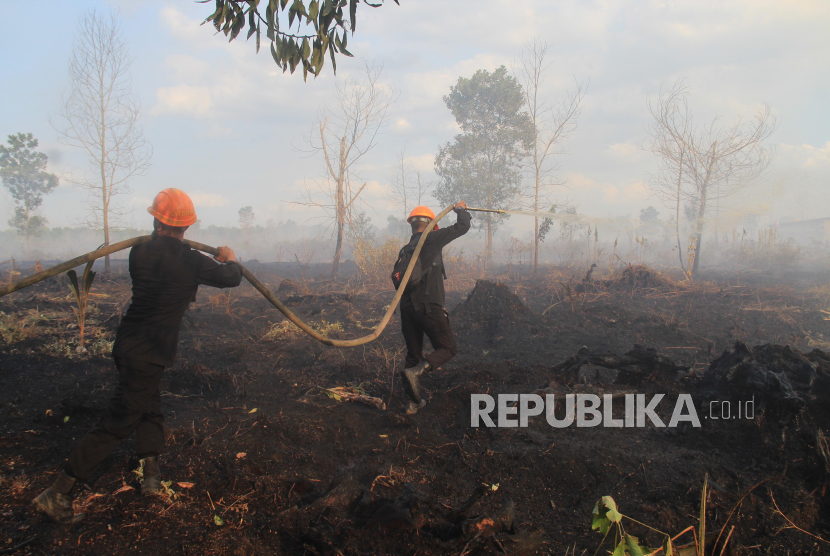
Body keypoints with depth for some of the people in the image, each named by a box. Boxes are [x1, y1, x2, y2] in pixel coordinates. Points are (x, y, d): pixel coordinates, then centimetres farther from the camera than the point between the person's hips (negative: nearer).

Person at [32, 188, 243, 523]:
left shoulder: (139, 253, -3)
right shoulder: (190, 262, -14)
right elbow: (231, 278, 1)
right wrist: (229, 259, 23)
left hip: (127, 345, 6)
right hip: (149, 355, -6)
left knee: (149, 409, 21)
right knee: (117, 423, 1)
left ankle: (151, 478, 20)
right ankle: (56, 495, 2)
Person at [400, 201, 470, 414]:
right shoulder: (430, 239, -4)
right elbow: (462, 227, 0)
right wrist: (460, 209, 18)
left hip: (407, 307, 7)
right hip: (428, 306, -7)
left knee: (413, 354, 15)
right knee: (448, 348, 4)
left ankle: (414, 402, 18)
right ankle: (416, 371, -21)